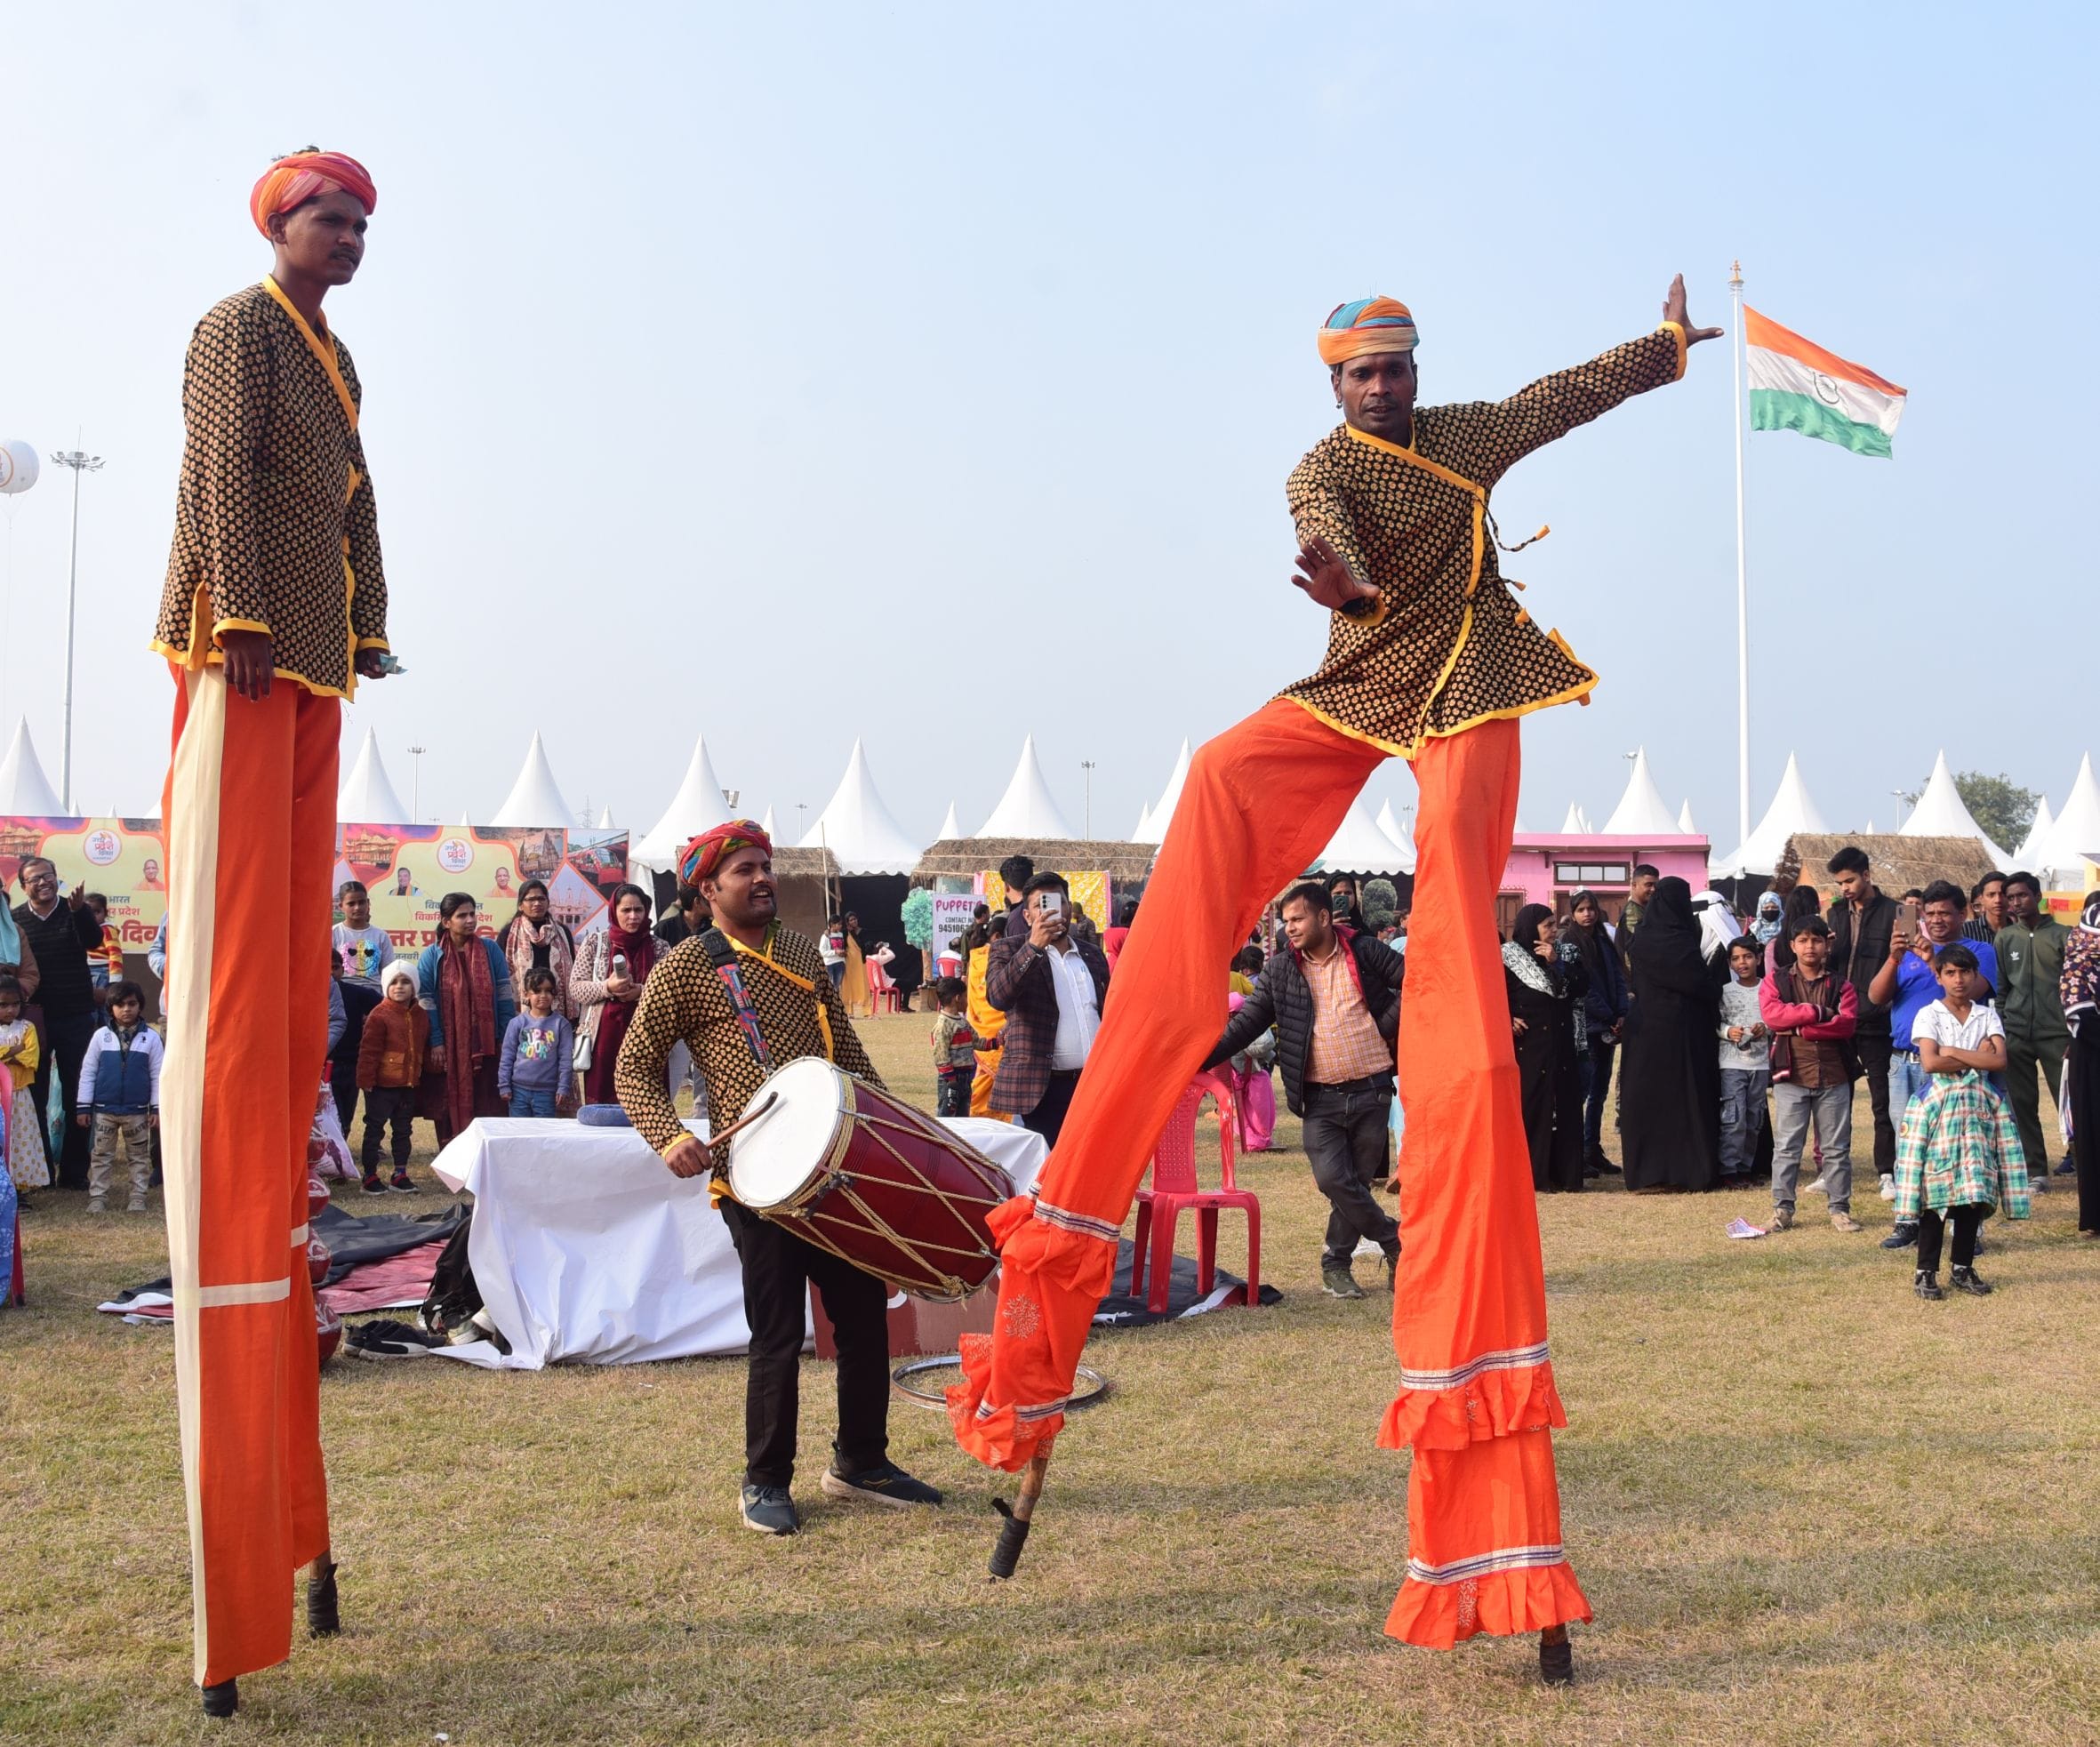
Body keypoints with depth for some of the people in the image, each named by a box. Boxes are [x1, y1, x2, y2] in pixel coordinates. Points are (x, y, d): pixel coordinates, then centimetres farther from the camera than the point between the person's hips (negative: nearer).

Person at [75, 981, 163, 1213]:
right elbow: (87, 1072, 2)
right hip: (103, 1109, 0)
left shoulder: (151, 1037, -3)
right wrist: (84, 1107, -1)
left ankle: (138, 1197, 15)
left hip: (137, 1110, 0)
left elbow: (157, 1075, 0)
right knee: (101, 1155, 7)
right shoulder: (101, 1036, -1)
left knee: (139, 1156, 7)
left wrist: (157, 1108, -3)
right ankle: (97, 1197, 13)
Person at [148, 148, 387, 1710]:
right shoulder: (238, 327, -2)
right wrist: (243, 619, -20)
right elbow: (222, 477, -12)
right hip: (240, 650, -9)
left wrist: (367, 631, 16)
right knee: (230, 957, -11)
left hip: (310, 663, 9)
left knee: (299, 953, 7)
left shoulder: (338, 358, 23)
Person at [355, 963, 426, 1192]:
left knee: (404, 1129, 14)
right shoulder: (379, 1015, -12)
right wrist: (366, 1080, -16)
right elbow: (368, 1051, -14)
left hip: (409, 1085, 6)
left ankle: (400, 1173, 23)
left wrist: (421, 1075, 13)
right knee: (374, 1129, 2)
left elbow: (424, 1048, 17)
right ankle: (370, 1176, 8)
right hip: (382, 1085, -6)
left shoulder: (421, 1016, 7)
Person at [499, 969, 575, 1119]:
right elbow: (507, 1057, 5)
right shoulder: (517, 1023, 2)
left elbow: (566, 1059, -1)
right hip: (519, 1089, 1)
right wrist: (504, 1086, 1)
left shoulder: (561, 1024, 0)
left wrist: (563, 1088, -5)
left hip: (546, 1091, -1)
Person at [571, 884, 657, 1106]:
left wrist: (642, 993, -13)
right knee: (598, 1105, -2)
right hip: (602, 1036, -1)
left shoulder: (659, 948, 7)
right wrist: (607, 987, -16)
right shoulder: (594, 942, 5)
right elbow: (575, 988, 2)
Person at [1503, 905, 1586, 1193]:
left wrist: (1556, 963, -10)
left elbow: (1579, 990, -2)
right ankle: (1529, 1176, 1)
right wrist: (1508, 1020, -18)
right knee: (1527, 1108, -3)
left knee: (1563, 1108, 4)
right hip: (1527, 1046, -5)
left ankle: (1562, 1173, 9)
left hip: (1560, 1047, 5)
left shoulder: (1563, 954, 11)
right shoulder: (1508, 957, -5)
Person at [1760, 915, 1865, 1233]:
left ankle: (1840, 1209, 13)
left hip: (1834, 1077, 1)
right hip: (1791, 1076, -1)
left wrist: (1798, 1028, -14)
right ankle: (1782, 1209, 7)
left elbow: (1847, 1023, -9)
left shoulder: (1841, 984, 7)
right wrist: (1816, 1012, -15)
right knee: (1786, 1146, 1)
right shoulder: (1776, 981, 6)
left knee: (1836, 1147, 7)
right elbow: (1771, 1013, -13)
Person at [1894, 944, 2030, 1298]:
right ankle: (1926, 1271, -1)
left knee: (1974, 1187, 3)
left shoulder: (1988, 1015, 10)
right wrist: (1976, 1058, -6)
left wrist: (1953, 1053, -9)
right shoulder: (1928, 1014, 0)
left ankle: (1963, 1268, 13)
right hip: (1939, 1106, -3)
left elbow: (1999, 1060, -5)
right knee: (1936, 1188, -6)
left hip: (1979, 1107, 3)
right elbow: (1930, 1062, -14)